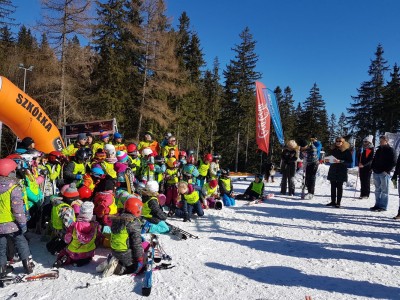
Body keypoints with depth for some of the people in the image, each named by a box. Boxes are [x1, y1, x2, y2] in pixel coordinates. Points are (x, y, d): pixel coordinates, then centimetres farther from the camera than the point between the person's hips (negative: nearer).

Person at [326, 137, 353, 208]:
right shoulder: (334, 150, 13)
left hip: (341, 171, -5)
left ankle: (338, 202, 5)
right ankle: (333, 201, 15)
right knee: (333, 186, 7)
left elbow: (350, 161, -10)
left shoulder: (346, 151, -5)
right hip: (333, 170, 5)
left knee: (339, 187, 0)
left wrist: (340, 161, -20)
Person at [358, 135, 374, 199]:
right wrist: (359, 164, 7)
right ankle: (362, 193, 15)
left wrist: (364, 164, -22)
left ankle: (366, 195, 3)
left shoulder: (371, 149, -6)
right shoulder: (363, 148, 15)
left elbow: (371, 159, -14)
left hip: (368, 167, -6)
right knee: (362, 181, 8)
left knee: (366, 181, -2)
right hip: (361, 167, 6)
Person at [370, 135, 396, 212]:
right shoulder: (379, 150, 16)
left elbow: (393, 162, -9)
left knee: (384, 191, -1)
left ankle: (383, 206, 3)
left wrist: (386, 170, -15)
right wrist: (373, 168, 10)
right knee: (377, 190, 11)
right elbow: (374, 160, 23)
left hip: (384, 173, -7)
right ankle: (377, 205, 19)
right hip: (376, 173, 7)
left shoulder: (390, 150, -4)